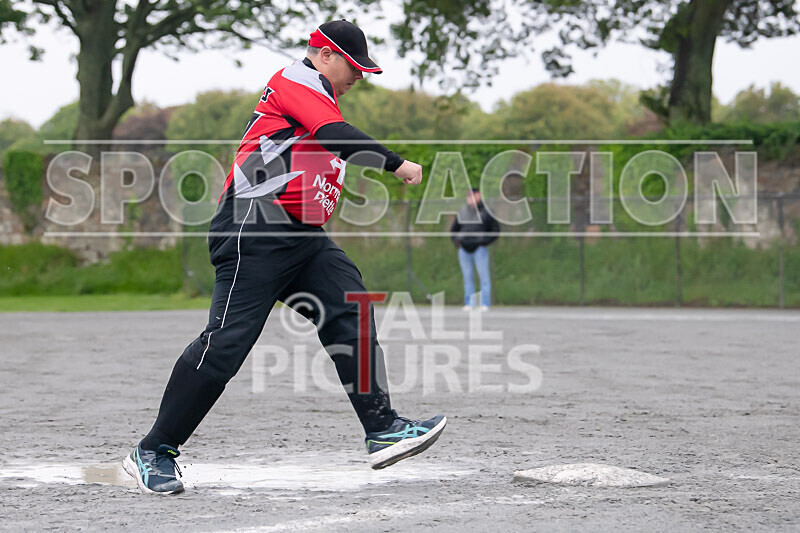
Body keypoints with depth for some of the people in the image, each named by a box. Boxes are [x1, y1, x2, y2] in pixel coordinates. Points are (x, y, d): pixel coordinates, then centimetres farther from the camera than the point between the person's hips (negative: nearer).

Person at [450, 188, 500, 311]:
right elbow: (453, 230, 22)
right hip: (464, 249, 4)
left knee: (484, 276, -7)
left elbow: (495, 230, 4)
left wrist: (485, 241, -7)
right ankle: (469, 303, 12)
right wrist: (456, 240, 5)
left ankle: (485, 303, -5)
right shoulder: (462, 212, 11)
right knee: (467, 278, 7)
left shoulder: (486, 212, 1)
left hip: (479, 249, -4)